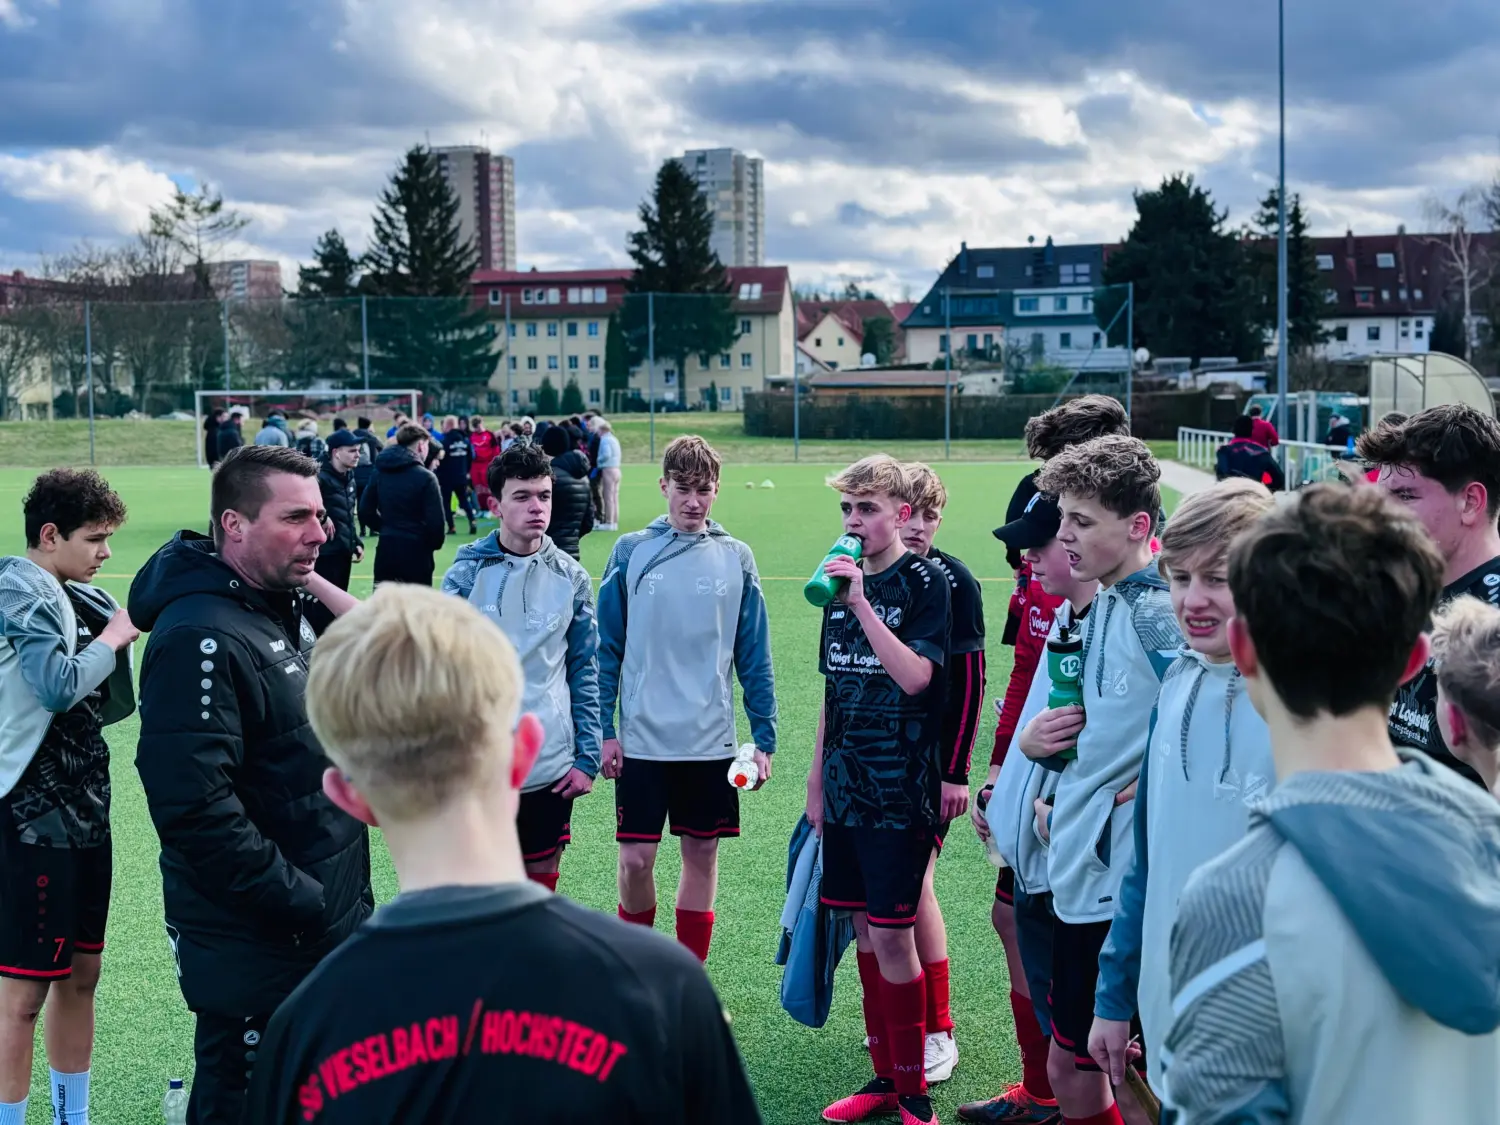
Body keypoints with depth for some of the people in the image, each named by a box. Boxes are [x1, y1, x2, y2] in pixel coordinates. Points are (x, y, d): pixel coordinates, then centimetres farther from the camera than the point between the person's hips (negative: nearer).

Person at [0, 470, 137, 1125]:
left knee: (80, 972, 17)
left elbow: (109, 706, 14)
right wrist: (113, 639, -13)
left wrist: (124, 632, 1)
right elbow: (59, 686, -28)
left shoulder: (72, 597, 11)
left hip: (83, 807, 9)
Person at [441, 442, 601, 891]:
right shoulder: (466, 572, -5)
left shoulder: (572, 579, 1)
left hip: (551, 768, 2)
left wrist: (587, 757, 3)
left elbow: (585, 671, 6)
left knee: (541, 879, 12)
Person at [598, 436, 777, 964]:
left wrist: (764, 739, 2)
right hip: (641, 739, -1)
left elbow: (754, 657, 5)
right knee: (636, 858, 0)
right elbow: (608, 648, 2)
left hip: (711, 742, 1)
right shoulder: (631, 552, -1)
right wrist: (604, 729, -2)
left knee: (702, 855, 9)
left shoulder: (736, 559, 2)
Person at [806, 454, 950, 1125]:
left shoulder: (924, 582, -8)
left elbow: (915, 675, -21)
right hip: (846, 789, 7)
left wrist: (860, 601, -24)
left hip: (901, 791, -6)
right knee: (864, 933, 12)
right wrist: (817, 780, 17)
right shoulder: (842, 582, 11)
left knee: (891, 937, -5)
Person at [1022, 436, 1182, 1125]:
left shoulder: (1158, 614, -17)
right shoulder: (1101, 607, 12)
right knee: (1069, 1066, 18)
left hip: (1129, 884, -9)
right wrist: (1035, 740, 6)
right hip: (1082, 879, 9)